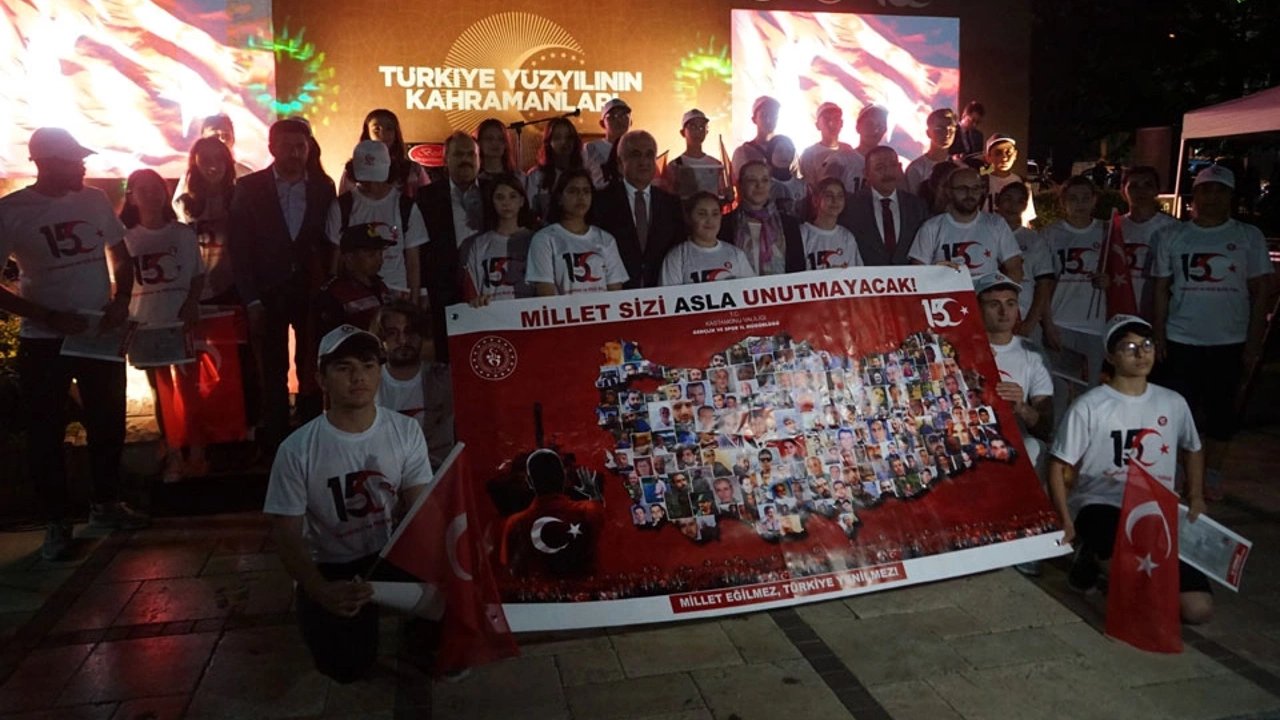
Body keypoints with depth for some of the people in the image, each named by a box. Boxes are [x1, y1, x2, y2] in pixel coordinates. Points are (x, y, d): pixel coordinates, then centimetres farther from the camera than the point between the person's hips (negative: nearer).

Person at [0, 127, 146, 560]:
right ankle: (57, 522, 20)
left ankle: (106, 504, 31)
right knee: (46, 432, 7)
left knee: (108, 423, 13)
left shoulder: (95, 201, -1)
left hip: (102, 335, 3)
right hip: (43, 342, -3)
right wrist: (50, 318, -18)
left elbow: (121, 257, 11)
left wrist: (121, 301, -7)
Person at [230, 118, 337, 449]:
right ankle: (275, 444, 16)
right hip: (268, 294, -1)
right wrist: (251, 300, -8)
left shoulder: (323, 188, 4)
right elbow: (240, 248, -3)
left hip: (312, 294, 1)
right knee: (273, 373, 6)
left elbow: (329, 244, 5)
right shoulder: (249, 187, -1)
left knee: (312, 371, 5)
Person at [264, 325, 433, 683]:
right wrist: (322, 592, -29)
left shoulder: (406, 431, -9)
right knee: (347, 666, -18)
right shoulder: (297, 450, -16)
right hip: (332, 568, -2)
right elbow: (286, 536, -12)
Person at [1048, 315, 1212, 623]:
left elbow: (1193, 450, 25)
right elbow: (1058, 467, -6)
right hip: (1101, 506, -5)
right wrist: (1065, 522, -14)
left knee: (1198, 609, -9)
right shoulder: (1089, 407, -9)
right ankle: (1089, 556, -2)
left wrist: (1195, 497, 10)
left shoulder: (1173, 403, 7)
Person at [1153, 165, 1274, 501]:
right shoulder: (1174, 236, 3)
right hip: (1181, 341, 0)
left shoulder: (1249, 237, 1)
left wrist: (1253, 343, -4)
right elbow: (1162, 289, 5)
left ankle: (1212, 476, 24)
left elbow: (1261, 291, 1)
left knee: (1222, 411, 9)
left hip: (1230, 343, 0)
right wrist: (1159, 336, -1)